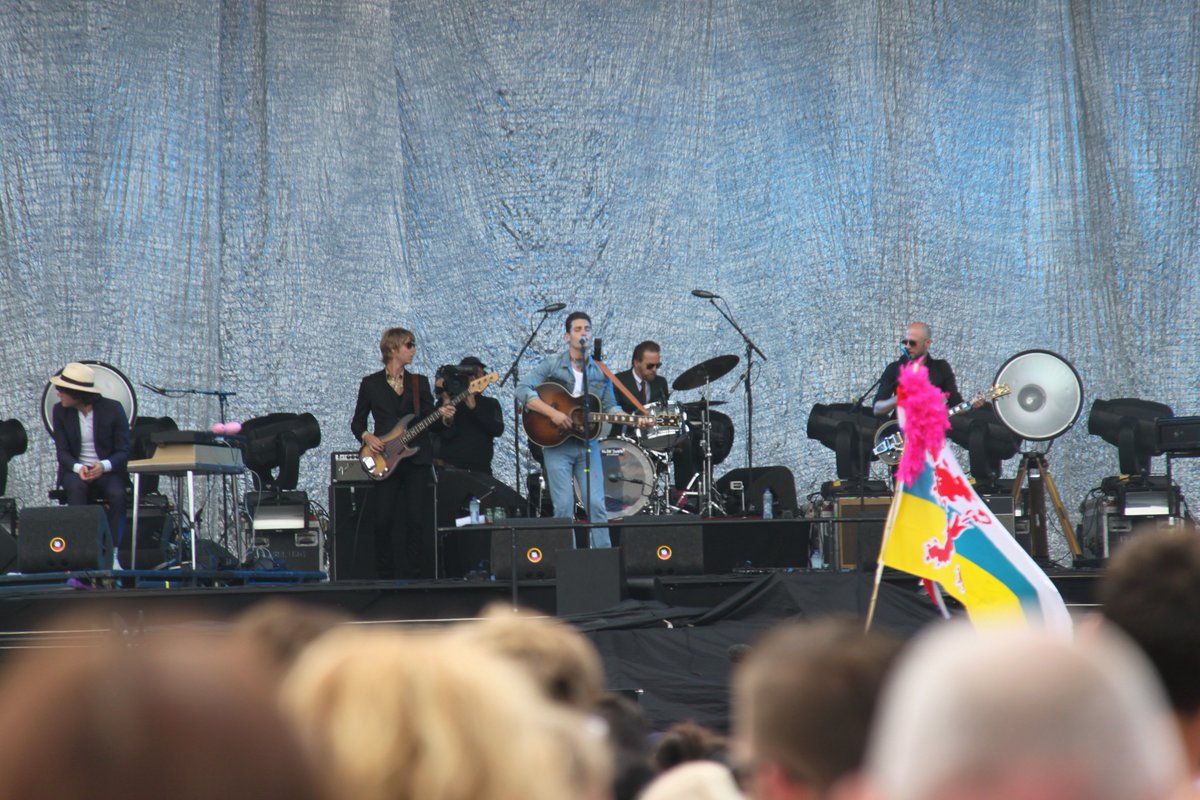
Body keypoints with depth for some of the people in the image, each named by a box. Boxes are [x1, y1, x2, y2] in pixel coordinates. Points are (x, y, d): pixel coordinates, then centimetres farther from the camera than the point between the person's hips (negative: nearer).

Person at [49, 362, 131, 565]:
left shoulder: (113, 409, -9)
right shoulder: (60, 411, -3)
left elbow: (123, 451, -8)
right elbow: (62, 452, -3)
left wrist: (104, 466, -29)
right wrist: (78, 468, -25)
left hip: (108, 470, -1)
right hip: (75, 468, 1)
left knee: (116, 493, -34)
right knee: (76, 487, -35)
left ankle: (112, 555, -27)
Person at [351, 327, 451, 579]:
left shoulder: (419, 382, 13)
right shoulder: (371, 384, 8)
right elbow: (357, 421, 11)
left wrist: (443, 418, -11)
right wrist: (366, 436, -9)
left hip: (417, 457, 1)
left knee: (417, 518, -4)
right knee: (384, 520, -4)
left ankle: (415, 573, 0)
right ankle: (385, 575, 4)